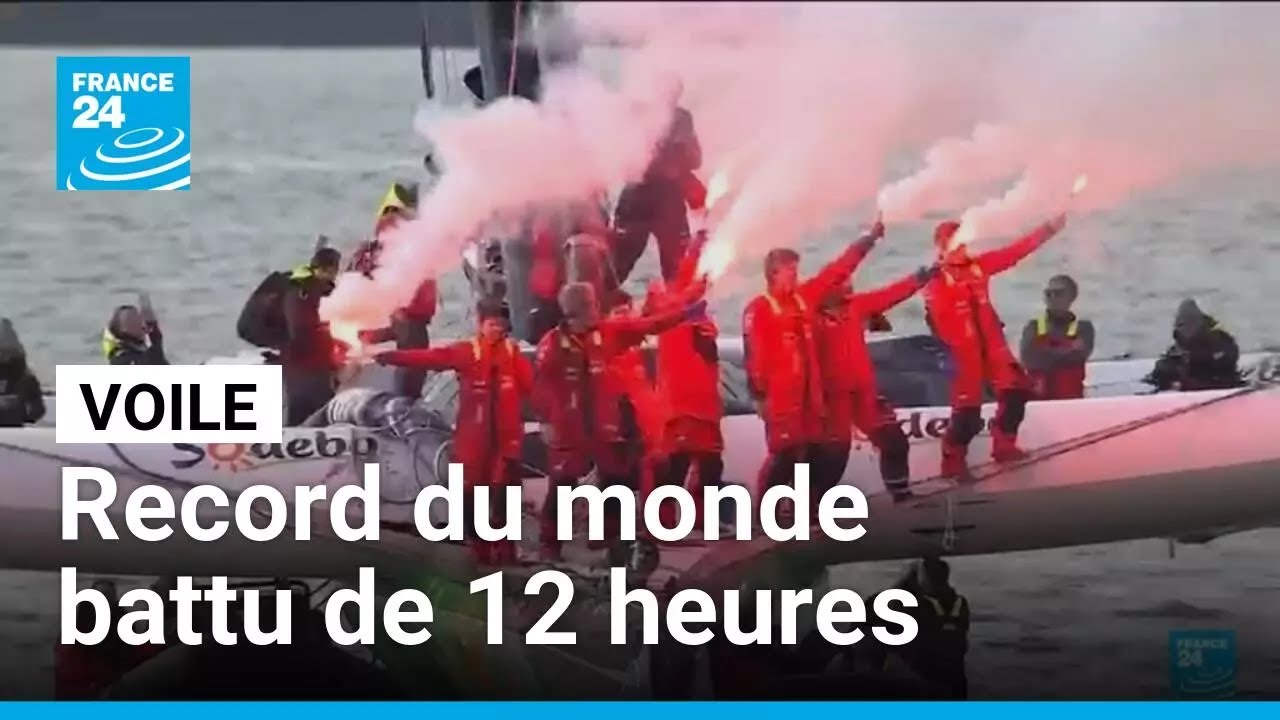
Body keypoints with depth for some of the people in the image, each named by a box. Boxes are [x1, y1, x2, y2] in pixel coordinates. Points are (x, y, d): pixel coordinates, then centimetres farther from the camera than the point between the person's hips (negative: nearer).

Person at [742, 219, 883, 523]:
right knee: (784, 453, -12)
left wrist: (868, 239, 15)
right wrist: (759, 392, -20)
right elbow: (754, 353, -15)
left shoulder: (803, 297, 13)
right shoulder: (759, 309, -10)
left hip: (808, 391, 8)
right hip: (780, 394, -8)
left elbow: (837, 272, 16)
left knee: (813, 451, 9)